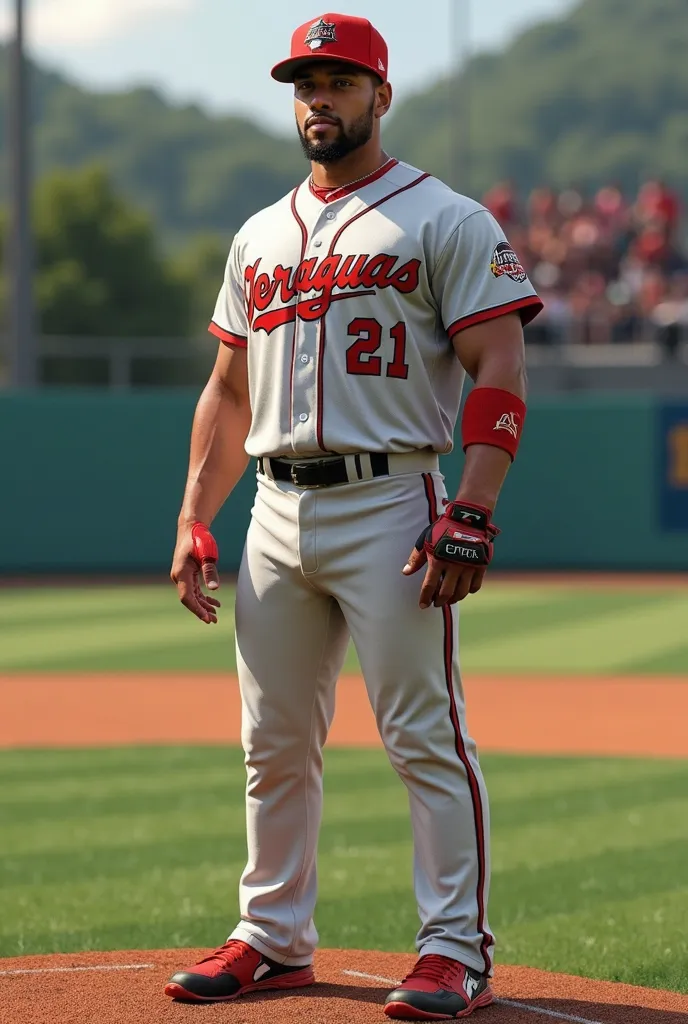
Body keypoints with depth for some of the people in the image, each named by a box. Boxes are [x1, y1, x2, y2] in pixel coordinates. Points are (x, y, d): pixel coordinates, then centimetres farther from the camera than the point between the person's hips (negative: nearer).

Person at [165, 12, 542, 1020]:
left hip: (388, 505, -6)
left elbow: (500, 374, -8)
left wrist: (472, 515, -19)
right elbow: (228, 390, 21)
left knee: (425, 736, -7)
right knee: (274, 744, 10)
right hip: (277, 513, 6)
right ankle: (274, 939, 19)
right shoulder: (260, 236, 18)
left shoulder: (447, 221, -1)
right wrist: (194, 522, 12)